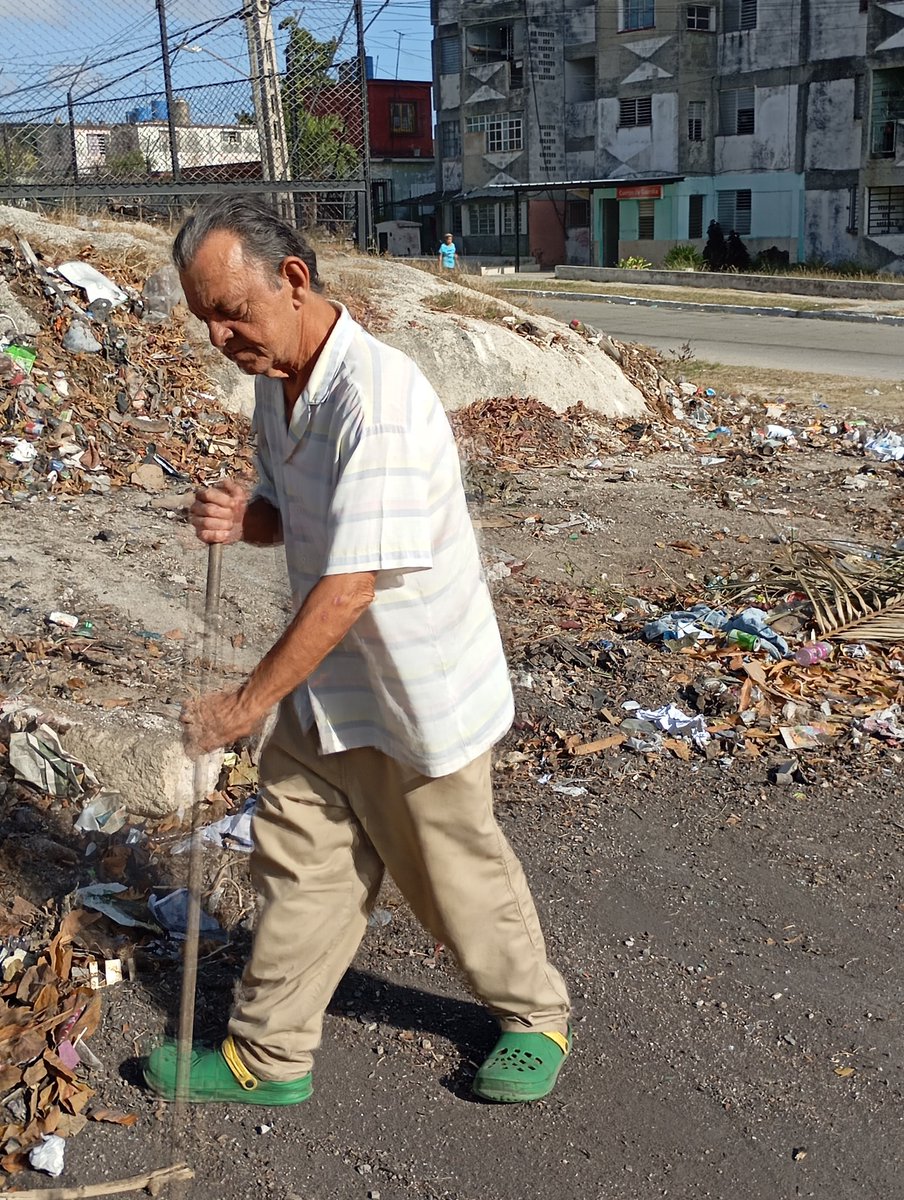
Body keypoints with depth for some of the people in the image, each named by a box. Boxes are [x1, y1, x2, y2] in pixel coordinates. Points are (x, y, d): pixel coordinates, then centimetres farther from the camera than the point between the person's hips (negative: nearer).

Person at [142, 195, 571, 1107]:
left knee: (457, 877, 12)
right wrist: (242, 519, -8)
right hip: (322, 688, 8)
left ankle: (534, 1017, 37)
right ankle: (267, 1055, 31)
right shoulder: (275, 384, 1)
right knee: (297, 868, 15)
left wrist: (245, 704, -24)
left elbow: (350, 586, -31)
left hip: (416, 690, -8)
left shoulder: (377, 400, -29)